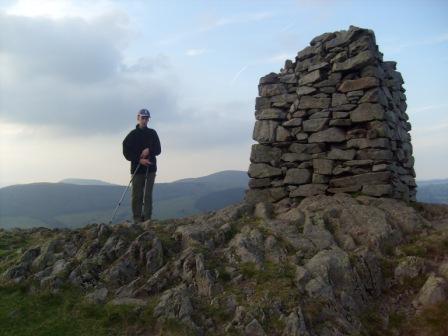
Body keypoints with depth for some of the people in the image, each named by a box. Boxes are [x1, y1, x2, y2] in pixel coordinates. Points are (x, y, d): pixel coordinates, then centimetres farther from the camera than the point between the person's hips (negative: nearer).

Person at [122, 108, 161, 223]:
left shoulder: (152, 133, 11)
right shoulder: (132, 134, 5)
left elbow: (158, 150, 7)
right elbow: (126, 152, -2)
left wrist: (149, 150, -13)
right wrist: (139, 160, -14)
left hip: (150, 168, 2)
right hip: (137, 169, -1)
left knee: (148, 195, 0)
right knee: (137, 195, -2)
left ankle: (147, 218, 3)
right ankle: (137, 219, 3)